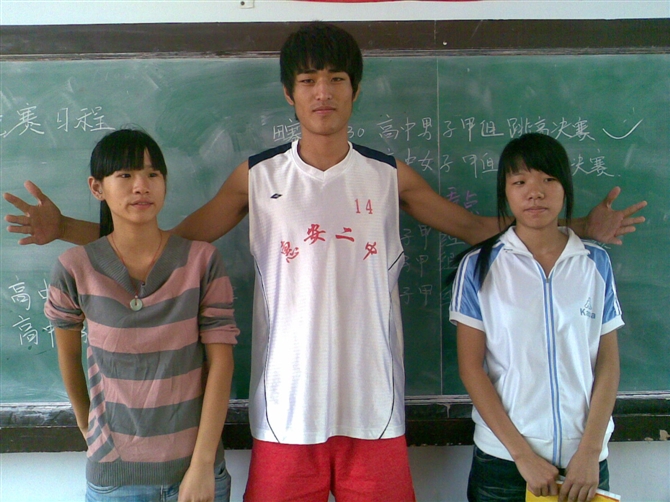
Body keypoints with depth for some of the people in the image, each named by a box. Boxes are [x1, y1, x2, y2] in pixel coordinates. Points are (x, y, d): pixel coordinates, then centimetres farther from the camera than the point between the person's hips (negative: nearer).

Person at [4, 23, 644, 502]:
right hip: (286, 408, 0)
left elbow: (476, 227, 11)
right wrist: (65, 228, -1)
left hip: (373, 407, 1)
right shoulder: (256, 177, 2)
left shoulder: (390, 176, 4)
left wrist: (580, 228, 6)